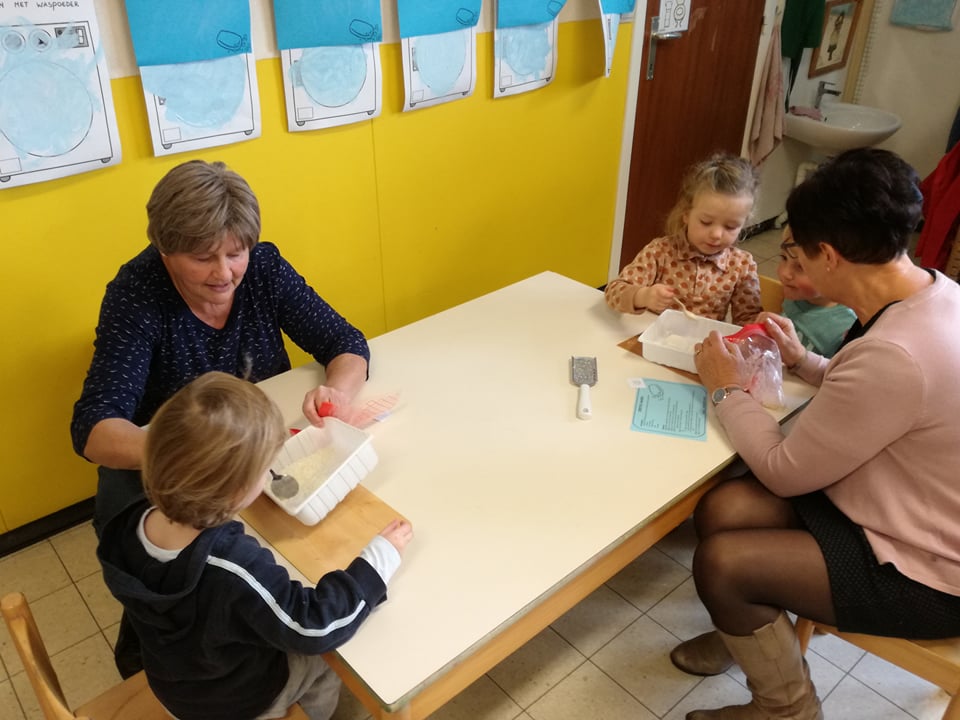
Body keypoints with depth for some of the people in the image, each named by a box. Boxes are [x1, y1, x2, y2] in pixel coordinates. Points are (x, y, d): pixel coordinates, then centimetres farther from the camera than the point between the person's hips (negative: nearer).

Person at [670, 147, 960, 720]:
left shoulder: (893, 353, -35)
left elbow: (783, 473, -22)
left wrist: (728, 388, -9)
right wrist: (805, 361, 7)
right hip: (904, 506, 9)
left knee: (720, 563, -12)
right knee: (722, 511, -1)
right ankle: (751, 631, 30)